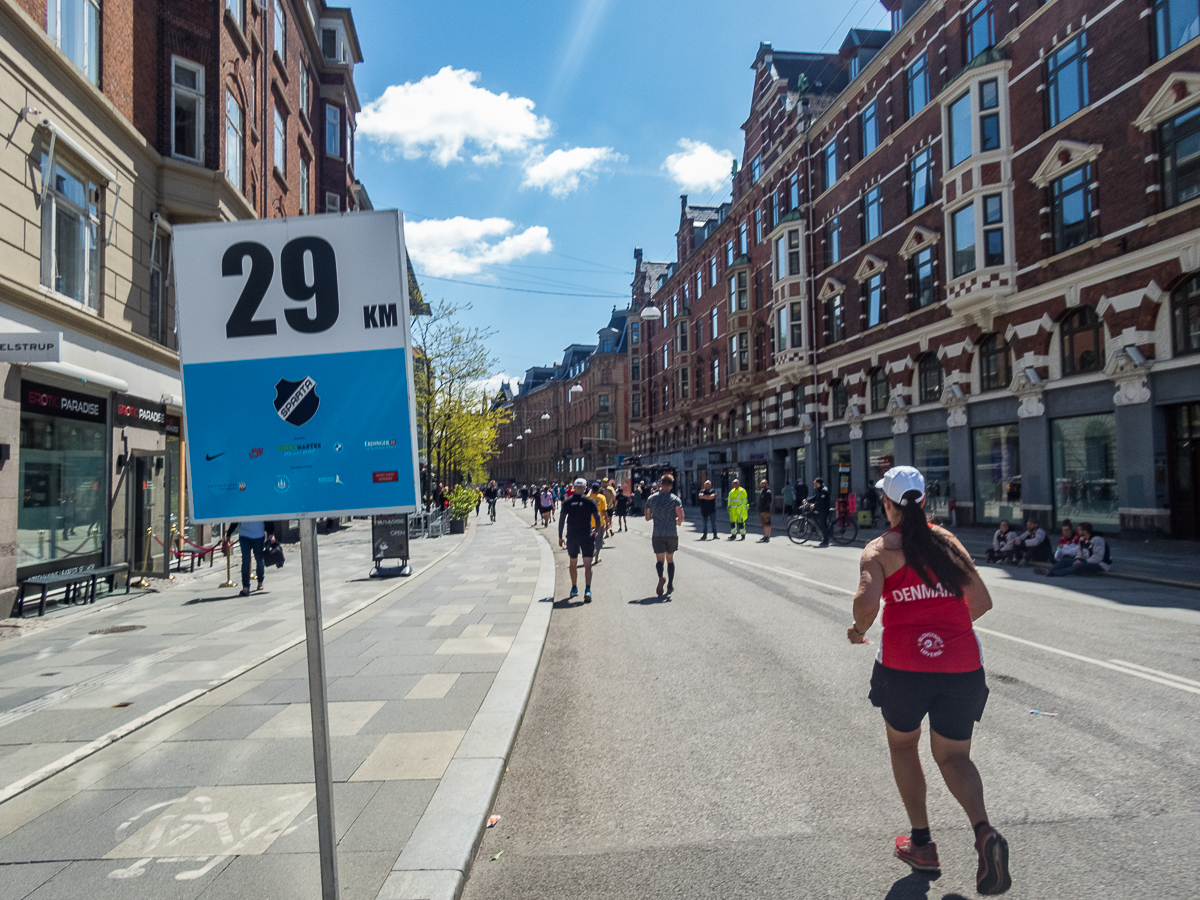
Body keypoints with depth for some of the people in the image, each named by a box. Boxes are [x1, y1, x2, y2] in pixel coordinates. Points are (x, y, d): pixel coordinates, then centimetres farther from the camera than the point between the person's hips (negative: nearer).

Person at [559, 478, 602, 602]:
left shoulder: (567, 502, 0)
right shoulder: (589, 501, -3)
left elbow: (561, 520, -1)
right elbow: (598, 519, -2)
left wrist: (560, 537, 5)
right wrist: (597, 530, 17)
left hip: (572, 536, 2)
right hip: (586, 536, -2)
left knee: (573, 563, 18)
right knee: (588, 564, -2)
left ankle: (574, 589, 28)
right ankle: (587, 590, -17)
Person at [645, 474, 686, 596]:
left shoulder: (652, 498, 2)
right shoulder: (675, 499, -4)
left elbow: (647, 517, 7)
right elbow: (681, 516, -14)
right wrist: (678, 521, 8)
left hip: (657, 534, 0)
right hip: (672, 533, 0)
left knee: (659, 560, 2)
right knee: (670, 559, 17)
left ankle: (661, 577, -27)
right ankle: (670, 585, 16)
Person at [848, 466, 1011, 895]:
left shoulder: (879, 549, -2)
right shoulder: (947, 540, 10)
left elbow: (868, 601, -18)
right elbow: (982, 601, 11)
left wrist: (858, 630, 2)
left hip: (904, 663, -3)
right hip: (962, 664, 3)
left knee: (902, 746, 21)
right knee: (953, 756, 16)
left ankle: (921, 843, 25)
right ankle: (984, 832, -9)